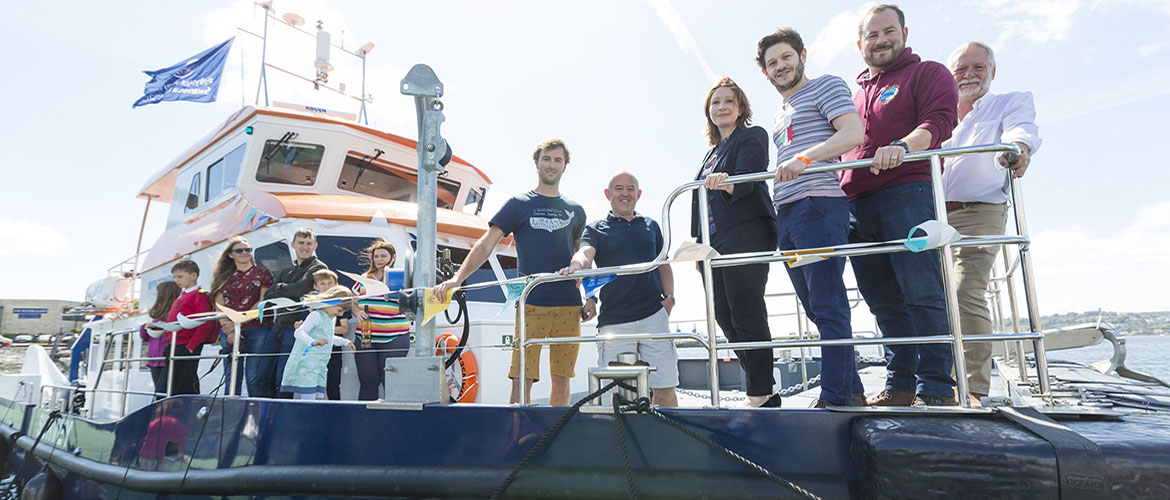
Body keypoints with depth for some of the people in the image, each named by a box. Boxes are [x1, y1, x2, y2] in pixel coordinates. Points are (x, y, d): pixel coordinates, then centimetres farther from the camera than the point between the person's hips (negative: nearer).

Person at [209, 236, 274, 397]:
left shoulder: (263, 273, 8)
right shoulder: (224, 277, 17)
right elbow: (219, 307, 9)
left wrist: (239, 322, -11)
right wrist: (229, 330, -6)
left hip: (257, 328, -3)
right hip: (229, 331, 4)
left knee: (255, 377, -8)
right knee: (231, 378, 3)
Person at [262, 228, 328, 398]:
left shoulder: (318, 267, 2)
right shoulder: (286, 271, 23)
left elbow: (301, 288, -14)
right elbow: (268, 296, 13)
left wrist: (280, 288, 3)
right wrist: (289, 293, -5)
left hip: (296, 327, -7)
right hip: (277, 326, 7)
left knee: (283, 377, -8)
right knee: (265, 375, 6)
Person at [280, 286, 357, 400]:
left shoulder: (332, 318, 18)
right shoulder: (316, 315, -11)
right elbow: (299, 332, -26)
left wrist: (345, 341, 42)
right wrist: (313, 342, -43)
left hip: (319, 368, 9)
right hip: (305, 367, -9)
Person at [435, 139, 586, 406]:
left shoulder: (575, 211, 15)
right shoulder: (519, 204, 6)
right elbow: (485, 245, -1)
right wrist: (457, 278, -13)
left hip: (569, 306, 3)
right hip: (531, 304, -3)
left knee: (561, 379, 5)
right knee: (522, 378, -7)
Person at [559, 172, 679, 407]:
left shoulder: (651, 226, 19)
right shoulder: (596, 229, 11)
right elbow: (585, 253, -10)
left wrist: (669, 296, 8)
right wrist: (577, 265, -33)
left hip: (653, 315, 2)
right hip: (613, 320, -1)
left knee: (665, 388, 0)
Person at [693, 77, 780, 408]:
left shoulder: (752, 137, 4)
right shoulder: (712, 152, 27)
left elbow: (747, 178, -14)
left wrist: (726, 182, -37)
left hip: (745, 235, -8)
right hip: (714, 242, 8)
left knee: (747, 318, -10)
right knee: (726, 319, 5)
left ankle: (763, 396, -3)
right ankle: (763, 390, 14)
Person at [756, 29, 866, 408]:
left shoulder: (825, 86, 7)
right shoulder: (780, 116, 28)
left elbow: (853, 132, -10)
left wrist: (804, 158, -23)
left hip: (818, 204, -8)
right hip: (786, 216, 8)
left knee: (829, 307, -11)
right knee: (816, 309, 7)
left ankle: (835, 399, -9)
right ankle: (854, 393, 15)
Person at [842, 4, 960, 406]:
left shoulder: (928, 73, 11)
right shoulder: (854, 95, 28)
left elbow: (938, 121, -7)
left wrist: (903, 146, -27)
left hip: (908, 193, -5)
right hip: (857, 205, 6)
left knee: (922, 293, -11)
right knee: (885, 302, 6)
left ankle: (937, 390, -5)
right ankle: (900, 385, 13)